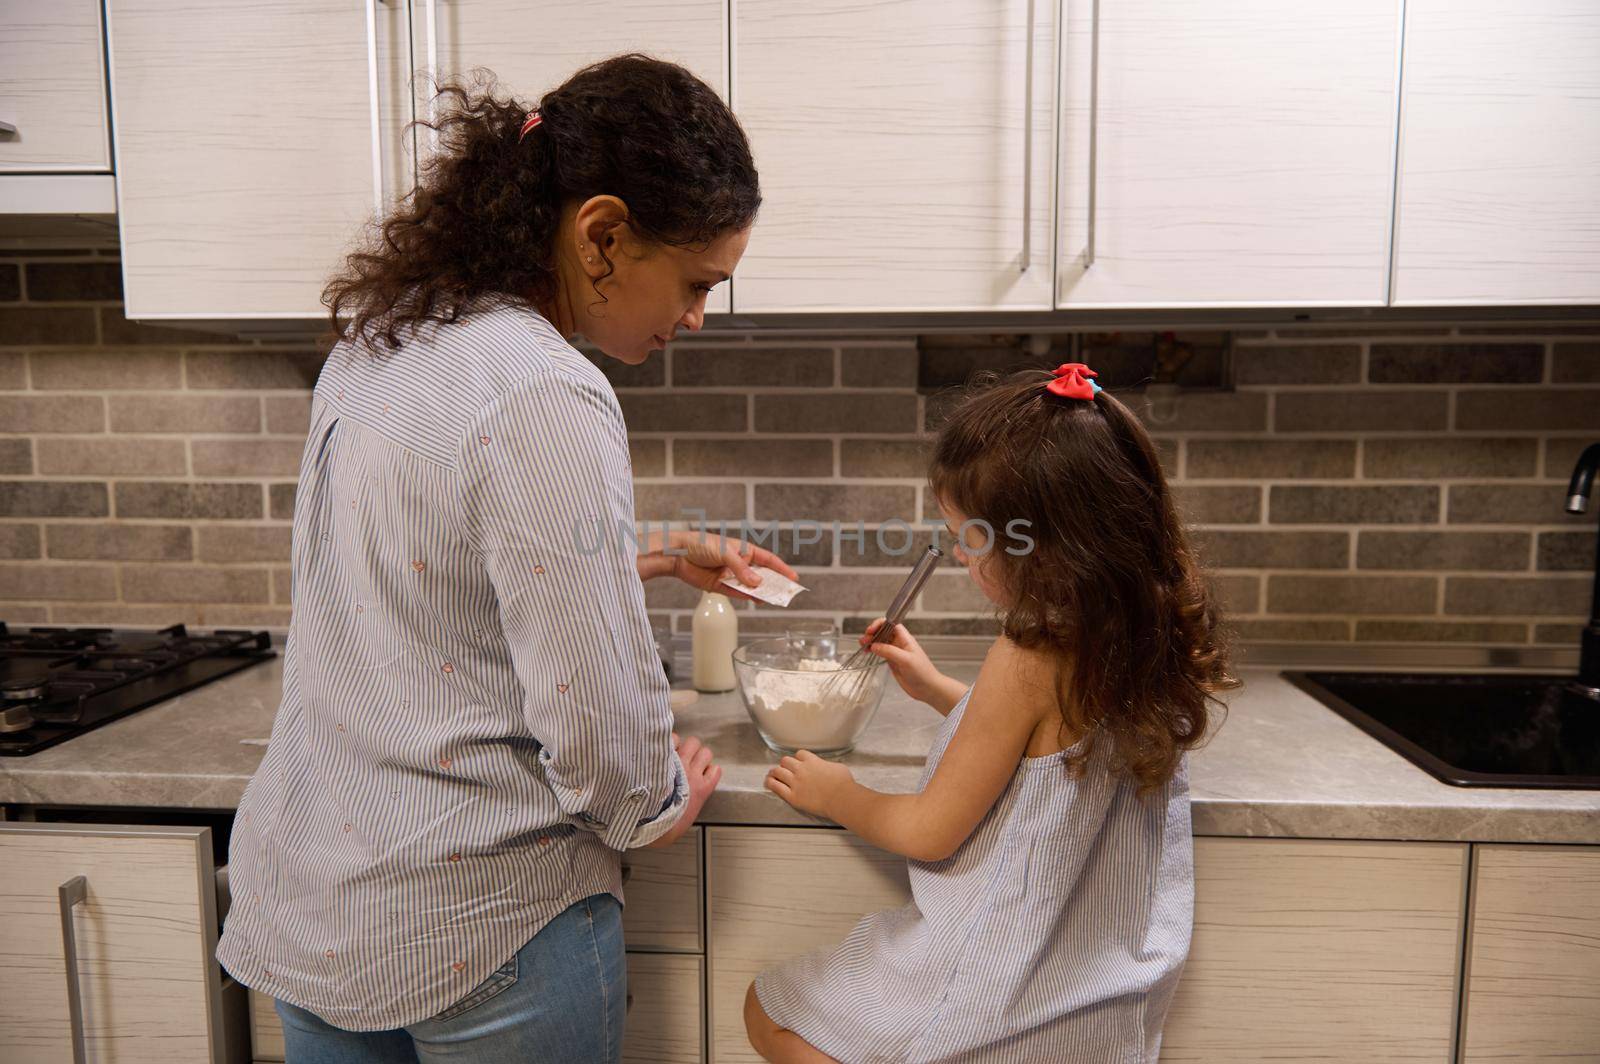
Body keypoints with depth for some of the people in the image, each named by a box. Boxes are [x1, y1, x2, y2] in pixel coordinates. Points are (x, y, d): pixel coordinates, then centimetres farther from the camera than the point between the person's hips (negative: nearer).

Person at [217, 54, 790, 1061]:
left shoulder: (379, 339, 2)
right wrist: (663, 804, -2)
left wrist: (655, 554, 15)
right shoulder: (545, 400, -26)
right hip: (477, 925, -8)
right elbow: (598, 727, -24)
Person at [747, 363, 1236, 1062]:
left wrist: (834, 795, 0)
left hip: (1011, 973, -8)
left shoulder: (1025, 661, -28)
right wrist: (935, 689, 15)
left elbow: (928, 833, -18)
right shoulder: (1143, 634, -5)